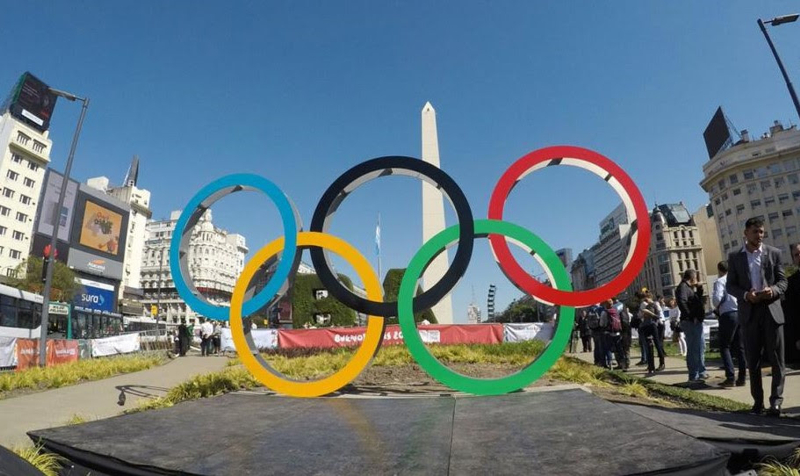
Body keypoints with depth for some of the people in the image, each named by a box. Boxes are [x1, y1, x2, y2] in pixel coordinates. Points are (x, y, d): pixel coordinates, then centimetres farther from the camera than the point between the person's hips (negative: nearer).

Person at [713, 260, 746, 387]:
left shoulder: (719, 281, -6)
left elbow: (717, 298, -17)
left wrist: (716, 307, 2)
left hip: (728, 315, -6)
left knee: (725, 347, 1)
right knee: (740, 347, 12)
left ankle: (730, 378, -5)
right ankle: (742, 378, 14)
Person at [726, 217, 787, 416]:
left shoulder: (774, 253, 6)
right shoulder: (734, 257, 5)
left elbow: (783, 281, 3)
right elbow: (730, 285, 4)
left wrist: (773, 291, -17)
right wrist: (745, 295, -14)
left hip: (772, 311, 0)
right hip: (749, 313, 0)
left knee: (777, 359, 1)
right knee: (753, 360, 7)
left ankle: (776, 400, 8)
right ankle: (757, 400, 17)